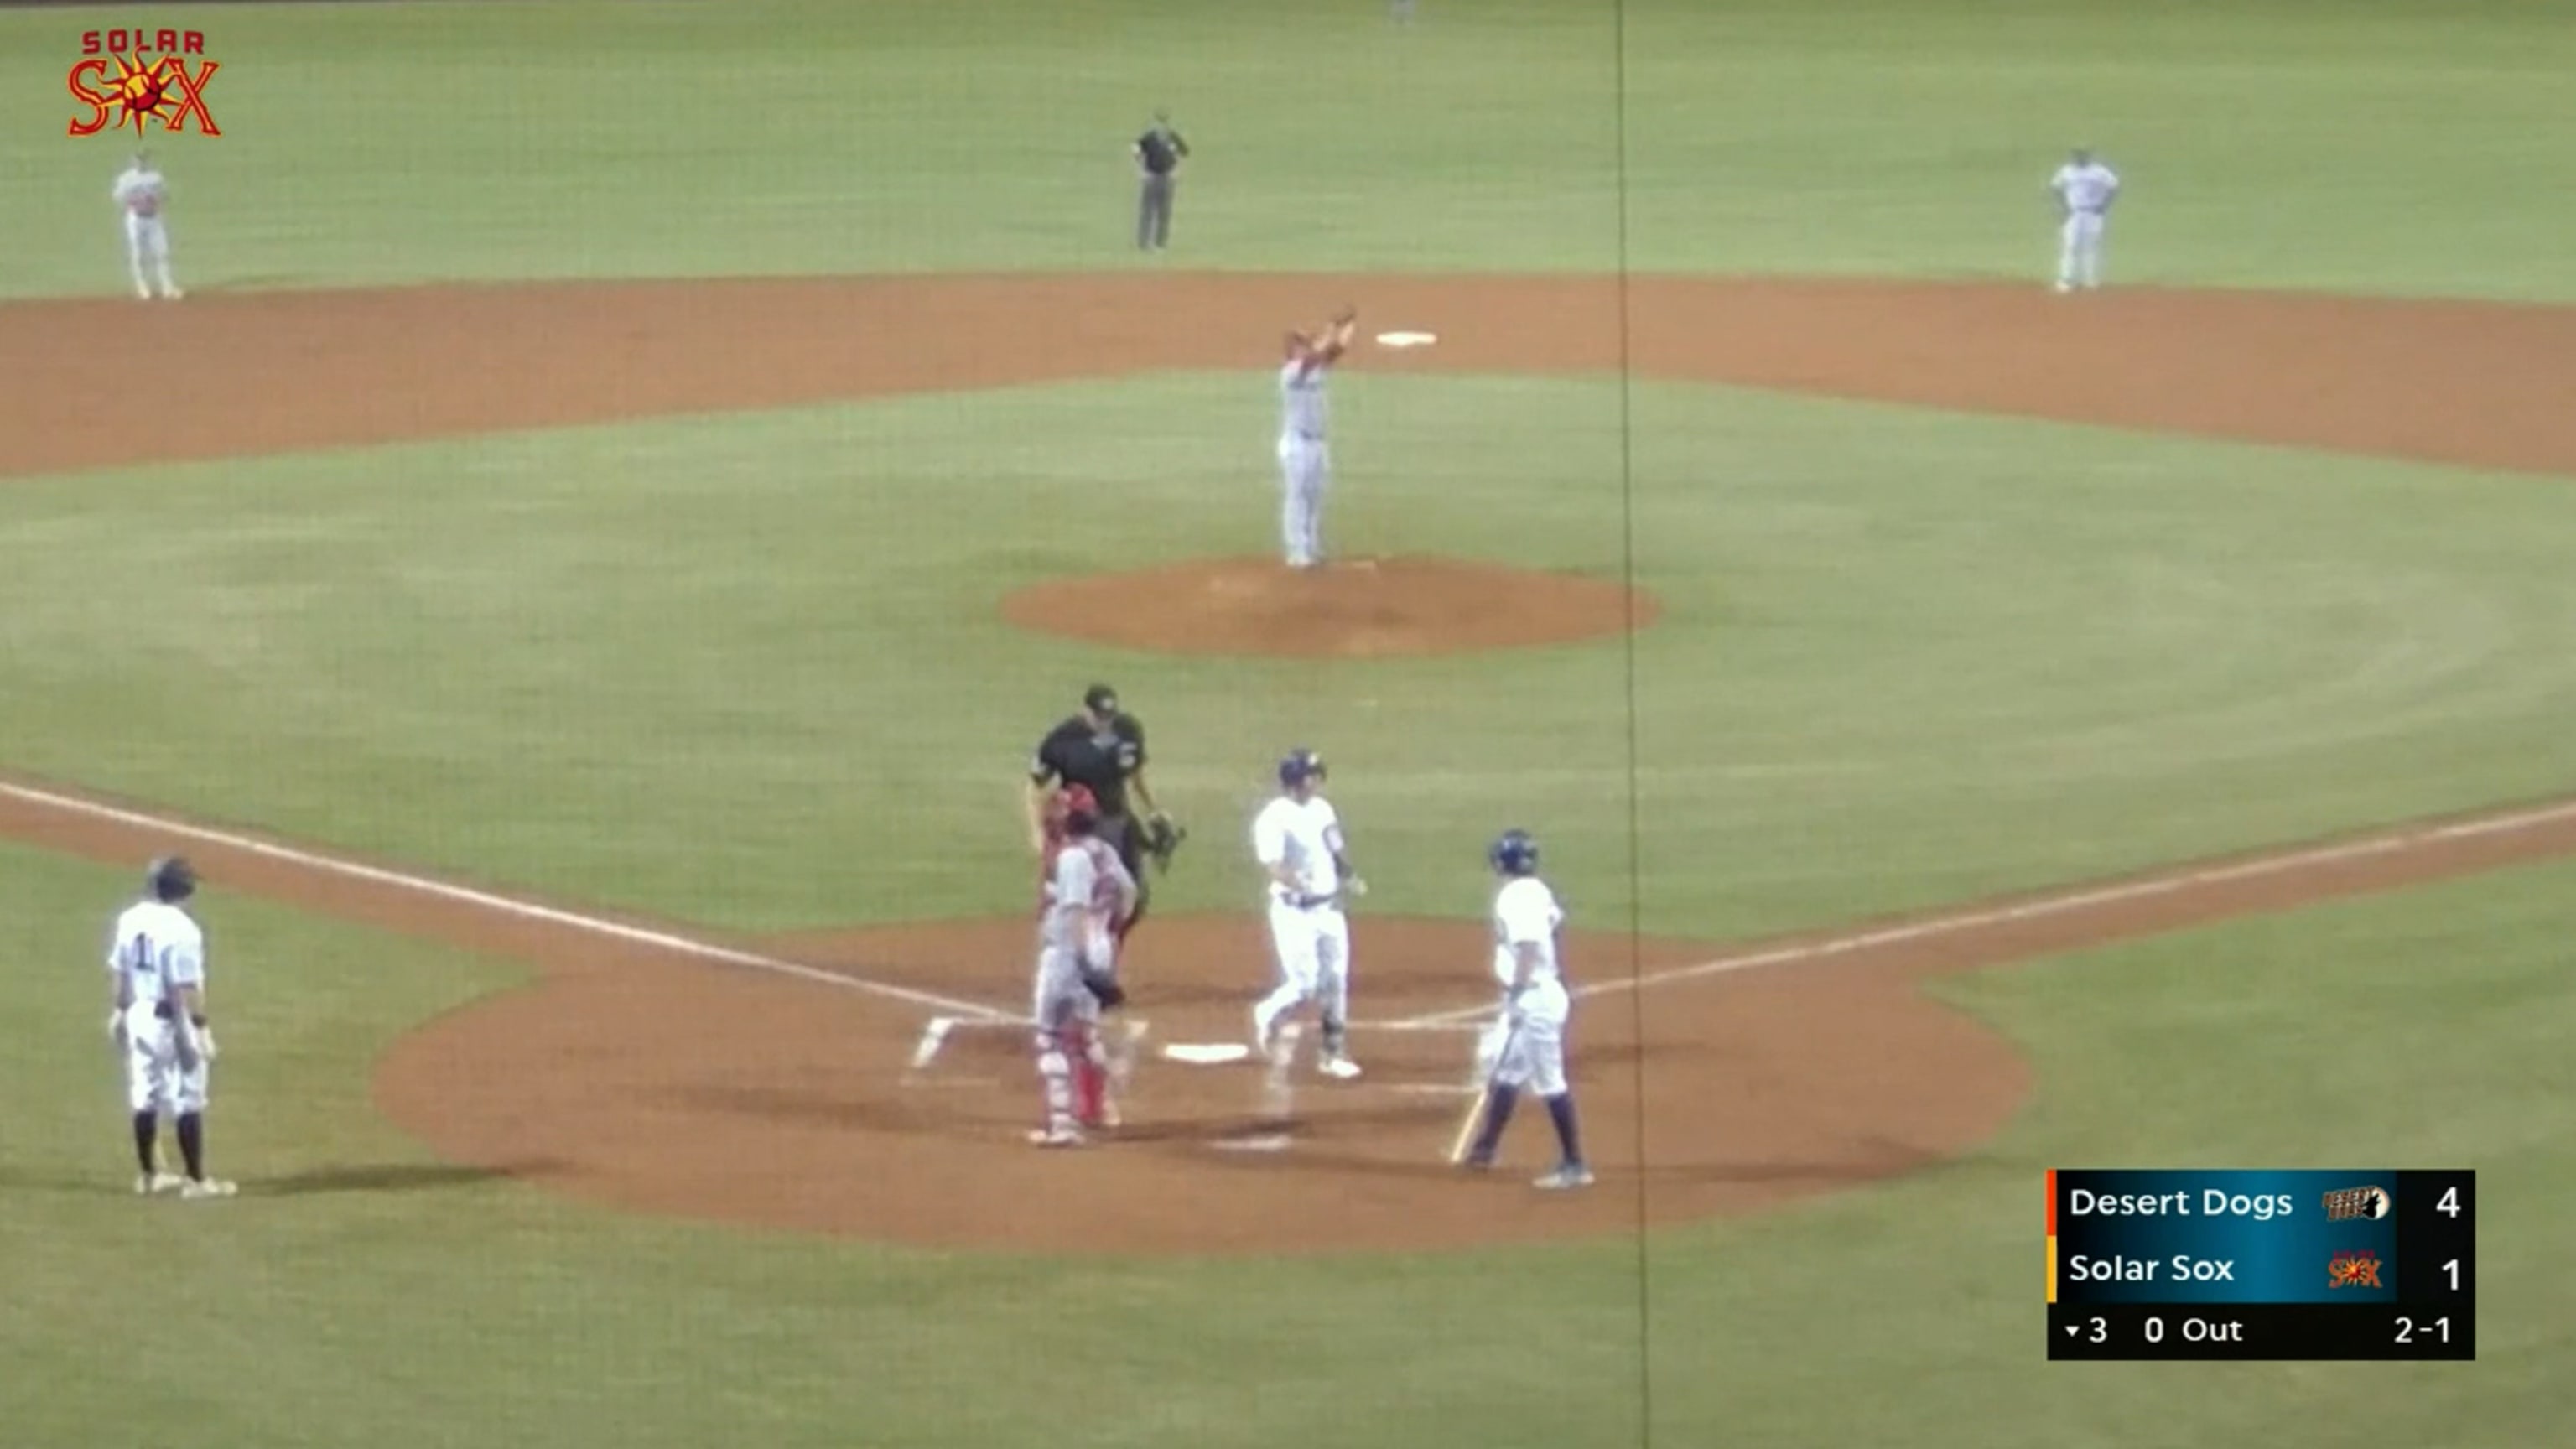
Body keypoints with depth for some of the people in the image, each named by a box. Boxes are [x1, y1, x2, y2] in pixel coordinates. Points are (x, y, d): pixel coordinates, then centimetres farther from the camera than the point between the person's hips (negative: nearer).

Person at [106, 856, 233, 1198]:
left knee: (145, 1097, 16)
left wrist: (118, 1012, 22)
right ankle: (196, 1180, 4)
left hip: (139, 1014, 7)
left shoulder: (130, 920, 1)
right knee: (188, 1102, 1)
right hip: (173, 1022, -7)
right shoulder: (180, 929, -22)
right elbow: (187, 987, -22)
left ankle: (148, 1175, 24)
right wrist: (201, 1029, -18)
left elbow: (118, 972, 11)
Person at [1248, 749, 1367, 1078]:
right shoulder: (1274, 817, -16)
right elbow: (1273, 866, -25)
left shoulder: (1322, 810, 7)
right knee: (1304, 984, -8)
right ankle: (1268, 1014, 23)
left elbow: (1338, 851, 17)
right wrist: (1304, 887, -39)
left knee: (1335, 983, 8)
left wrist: (1350, 878, -2)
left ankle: (1333, 1054, 19)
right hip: (1294, 911, -7)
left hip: (1329, 907, 7)